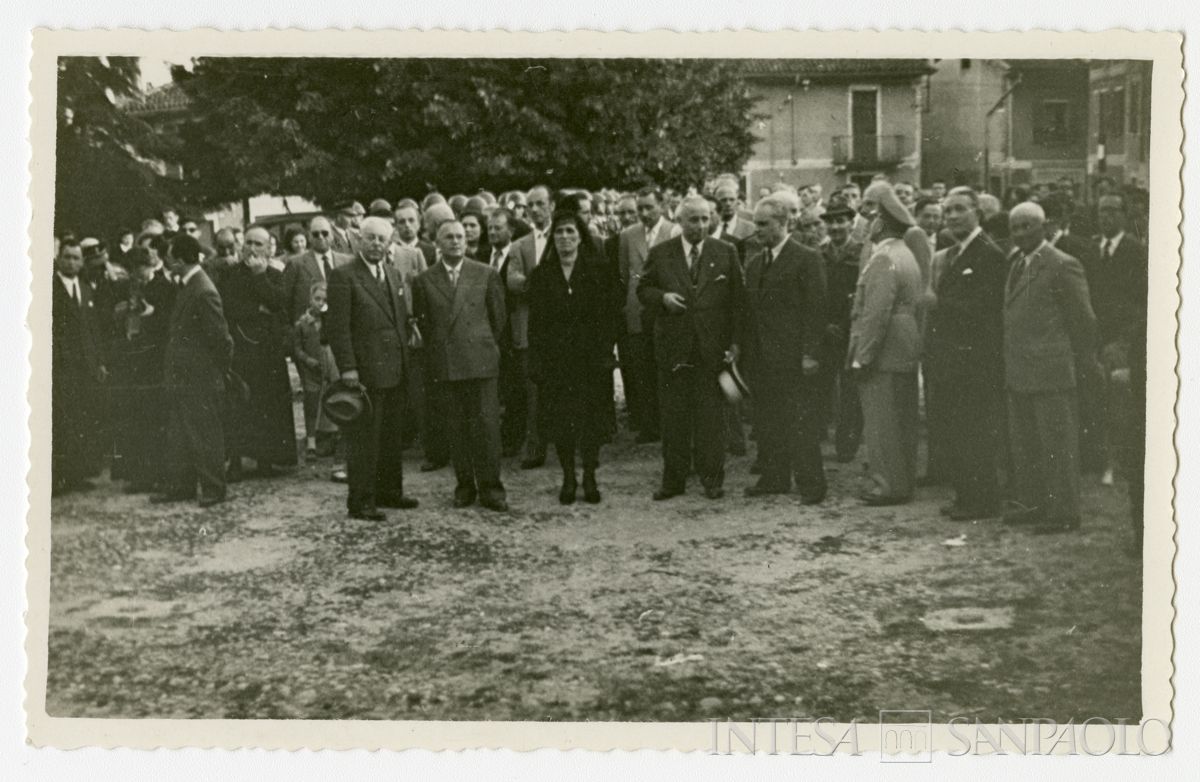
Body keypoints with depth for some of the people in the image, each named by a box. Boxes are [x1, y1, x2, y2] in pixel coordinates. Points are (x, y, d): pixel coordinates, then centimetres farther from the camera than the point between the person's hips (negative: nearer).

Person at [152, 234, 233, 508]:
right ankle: (181, 487, 24)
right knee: (178, 436, 15)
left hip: (200, 380, -9)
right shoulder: (184, 286, 8)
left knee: (205, 436, 3)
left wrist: (219, 371, -9)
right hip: (179, 377, 9)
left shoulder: (204, 293, -21)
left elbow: (221, 339, -20)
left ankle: (214, 489, 14)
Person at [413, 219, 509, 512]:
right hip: (446, 364, 1)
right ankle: (465, 485, 14)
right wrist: (435, 354, 8)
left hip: (481, 359, -1)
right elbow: (421, 321, 10)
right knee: (457, 427, 5)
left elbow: (498, 316, 10)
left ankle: (490, 488, 3)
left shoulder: (486, 274, 4)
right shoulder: (425, 280, 6)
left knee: (487, 424, -3)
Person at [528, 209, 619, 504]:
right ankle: (568, 477, 12)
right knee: (559, 419, 0)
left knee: (591, 418, 0)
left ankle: (590, 477, 11)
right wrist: (536, 361, -3)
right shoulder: (541, 275, 6)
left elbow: (608, 314, 0)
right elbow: (536, 322, 5)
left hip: (589, 356, -1)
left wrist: (604, 354, -8)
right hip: (554, 358, 1)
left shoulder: (597, 271, 3)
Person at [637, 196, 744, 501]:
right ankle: (673, 479, 12)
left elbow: (738, 300, 4)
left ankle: (712, 479, 12)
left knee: (712, 417, 3)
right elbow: (643, 290, 11)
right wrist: (662, 297, -11)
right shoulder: (660, 254, 5)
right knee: (673, 418, 3)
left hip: (713, 348, 0)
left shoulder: (726, 253, 4)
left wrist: (735, 341, -2)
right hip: (672, 347, 1)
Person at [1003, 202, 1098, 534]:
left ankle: (1064, 512, 4)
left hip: (1051, 370, -8)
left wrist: (1085, 362, -2)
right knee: (1023, 443, 14)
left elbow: (1083, 317, -8)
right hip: (1018, 371, 8)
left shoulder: (1062, 266, -11)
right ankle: (1033, 504, 25)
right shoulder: (1016, 263, 14)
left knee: (1058, 444, -2)